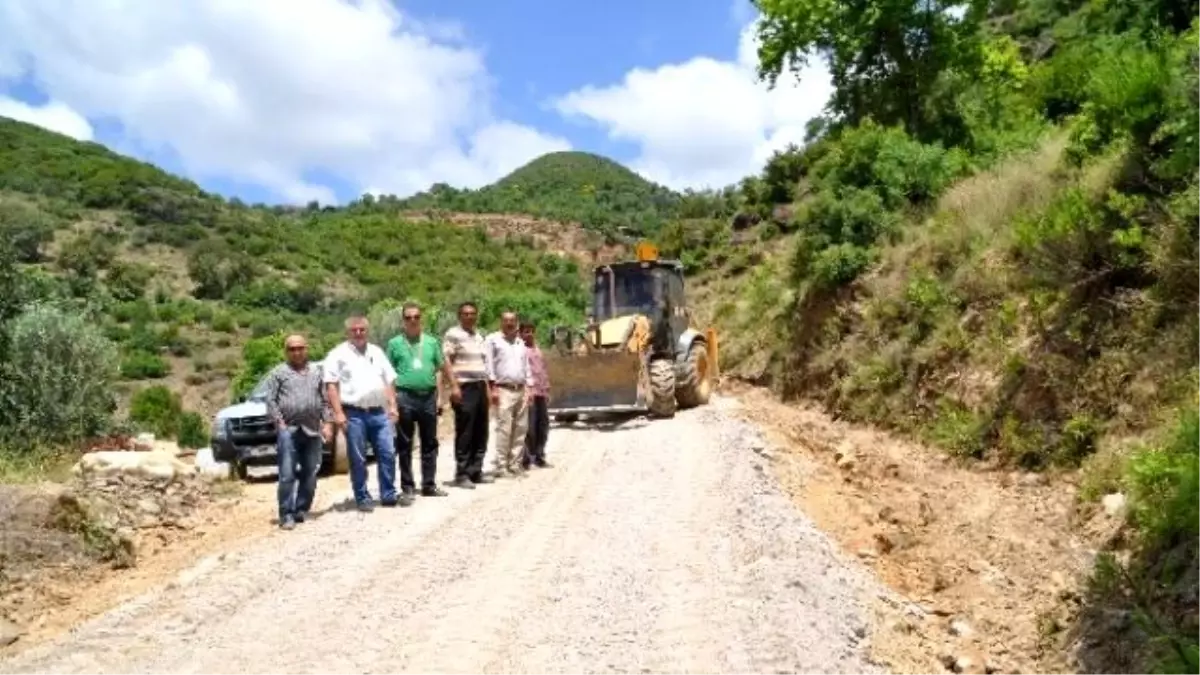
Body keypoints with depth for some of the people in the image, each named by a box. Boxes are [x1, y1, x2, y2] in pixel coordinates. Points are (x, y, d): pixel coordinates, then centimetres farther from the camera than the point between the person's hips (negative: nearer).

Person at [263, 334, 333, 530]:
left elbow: (325, 401, 15)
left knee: (310, 475, 5)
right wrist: (280, 423, -9)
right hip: (288, 430, -3)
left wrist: (327, 423, 5)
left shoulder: (316, 372, 18)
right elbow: (271, 401, 1)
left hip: (313, 430, 4)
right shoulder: (278, 372, 8)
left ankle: (301, 510, 17)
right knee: (287, 475, -8)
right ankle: (287, 514, -2)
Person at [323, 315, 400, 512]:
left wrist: (392, 406, 8)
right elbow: (331, 386, -6)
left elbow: (388, 381, 18)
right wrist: (338, 413, -14)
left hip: (379, 412, 4)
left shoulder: (377, 352, 16)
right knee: (358, 459, 2)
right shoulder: (338, 354, 1)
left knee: (388, 453, 2)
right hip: (354, 414, -4)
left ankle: (388, 495, 12)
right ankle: (363, 498, 11)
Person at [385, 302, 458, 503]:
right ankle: (407, 487, 8)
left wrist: (439, 397, 7)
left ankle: (429, 485, 18)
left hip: (428, 396, 3)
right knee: (405, 445, 2)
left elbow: (441, 369, 12)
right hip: (405, 397, -3)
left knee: (430, 443, 9)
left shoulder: (432, 342, 10)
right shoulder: (395, 343, 3)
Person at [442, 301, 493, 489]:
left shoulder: (478, 336, 19)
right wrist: (455, 386, -19)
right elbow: (446, 361, -11)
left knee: (481, 433, 8)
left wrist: (488, 388, 17)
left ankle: (475, 471, 17)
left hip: (480, 387, 8)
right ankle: (461, 474, 0)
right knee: (464, 433, -6)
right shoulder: (453, 335, -4)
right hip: (465, 388, -7)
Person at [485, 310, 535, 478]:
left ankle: (515, 465, 11)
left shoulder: (520, 343, 20)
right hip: (503, 390, -6)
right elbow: (490, 365, -4)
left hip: (521, 390, 6)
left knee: (520, 429, 5)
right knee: (504, 429, -10)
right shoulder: (493, 340, 2)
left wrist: (529, 388, 11)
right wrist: (493, 388, -11)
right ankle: (501, 467, -7)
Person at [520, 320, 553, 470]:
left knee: (543, 425, 9)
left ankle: (539, 457, 17)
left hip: (541, 393, 8)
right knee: (529, 427, -8)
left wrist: (547, 390, 17)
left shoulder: (538, 349, 22)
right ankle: (526, 459, -1)